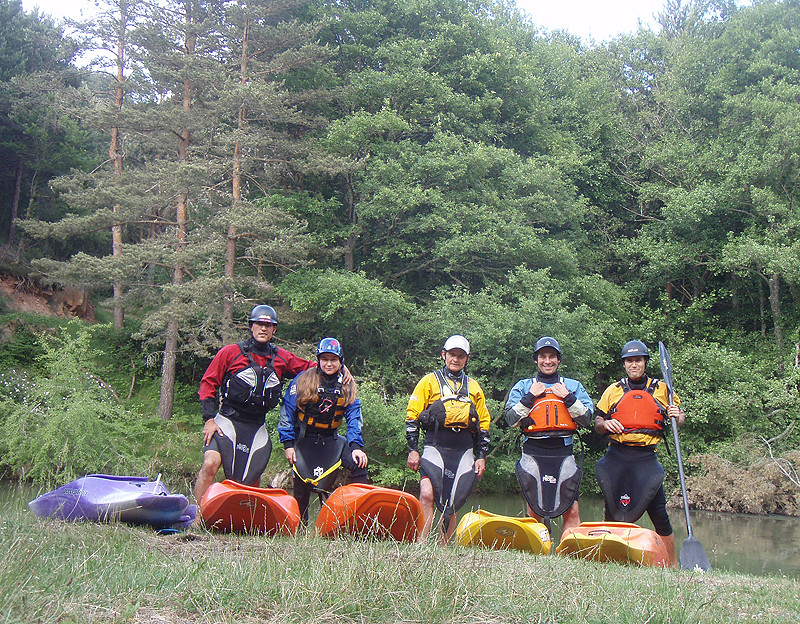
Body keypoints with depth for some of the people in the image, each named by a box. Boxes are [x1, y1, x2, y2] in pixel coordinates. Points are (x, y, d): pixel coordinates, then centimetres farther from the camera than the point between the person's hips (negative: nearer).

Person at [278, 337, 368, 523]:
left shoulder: (347, 386, 1)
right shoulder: (302, 380, -6)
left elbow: (353, 418, 0)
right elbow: (287, 413, -4)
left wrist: (356, 447, -13)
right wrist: (288, 444, -9)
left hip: (330, 440, 2)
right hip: (303, 439, -2)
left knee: (359, 463, -19)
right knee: (303, 486, -3)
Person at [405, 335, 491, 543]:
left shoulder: (474, 388, 18)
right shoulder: (429, 381, 9)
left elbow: (484, 424, 20)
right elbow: (412, 417, 5)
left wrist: (481, 456, 11)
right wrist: (412, 450, -3)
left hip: (464, 452, 3)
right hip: (435, 448, -3)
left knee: (451, 504, 3)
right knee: (427, 495, -20)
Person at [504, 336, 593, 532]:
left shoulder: (574, 386, 15)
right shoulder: (523, 386, 14)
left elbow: (587, 419, 4)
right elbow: (511, 419, 2)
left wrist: (567, 397, -5)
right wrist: (531, 396, -4)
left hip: (564, 453, 0)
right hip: (533, 452, 0)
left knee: (572, 511, -6)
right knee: (534, 511, 1)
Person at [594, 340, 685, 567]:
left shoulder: (661, 390, 9)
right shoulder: (613, 390, 12)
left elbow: (680, 416, 16)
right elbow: (597, 424, 16)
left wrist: (677, 416, -7)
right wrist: (605, 423, -7)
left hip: (646, 458, -1)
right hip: (616, 457, 2)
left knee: (658, 512, -5)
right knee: (613, 511, 6)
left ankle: (672, 565, 5)